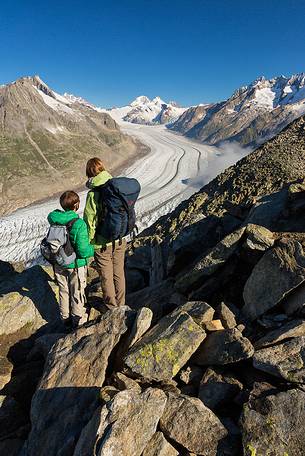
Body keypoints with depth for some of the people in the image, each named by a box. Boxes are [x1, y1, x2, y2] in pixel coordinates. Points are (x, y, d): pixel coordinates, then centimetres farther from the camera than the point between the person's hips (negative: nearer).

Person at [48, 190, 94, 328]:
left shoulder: (54, 220, -9)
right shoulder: (79, 224, -27)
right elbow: (83, 251, -25)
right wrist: (93, 249, -7)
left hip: (59, 264, 5)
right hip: (76, 265, -5)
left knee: (64, 292, 22)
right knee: (77, 293, 14)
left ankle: (65, 318, 40)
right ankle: (78, 321, 30)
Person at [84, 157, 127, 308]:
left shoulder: (93, 193, -20)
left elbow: (90, 220, -18)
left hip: (102, 243, -5)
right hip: (120, 239, 5)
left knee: (106, 277, 14)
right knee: (119, 273, 21)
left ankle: (112, 308, 31)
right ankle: (121, 305, 39)